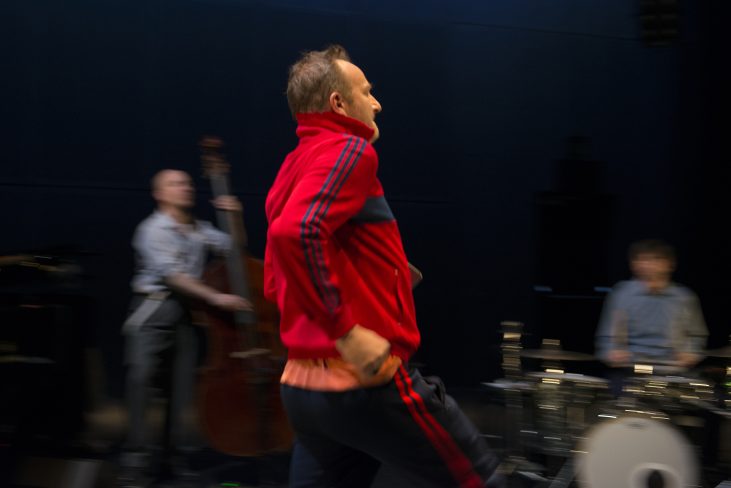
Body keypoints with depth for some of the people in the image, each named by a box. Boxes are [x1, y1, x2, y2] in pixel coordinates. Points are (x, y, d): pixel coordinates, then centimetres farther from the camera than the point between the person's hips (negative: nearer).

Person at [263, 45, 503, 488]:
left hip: (303, 385, 9)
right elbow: (295, 233, -28)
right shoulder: (348, 150, -9)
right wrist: (348, 331, -26)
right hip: (367, 382, -9)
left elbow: (276, 285, 24)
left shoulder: (294, 168, 19)